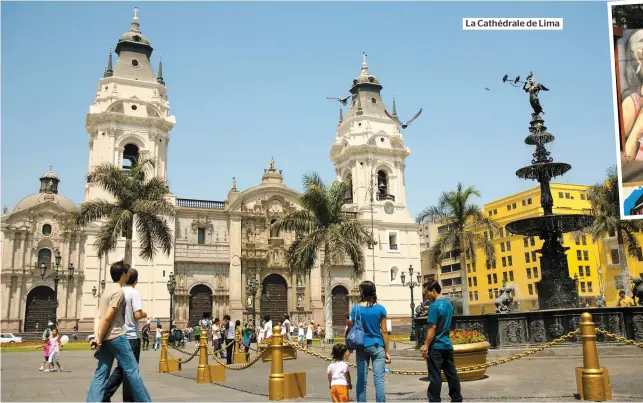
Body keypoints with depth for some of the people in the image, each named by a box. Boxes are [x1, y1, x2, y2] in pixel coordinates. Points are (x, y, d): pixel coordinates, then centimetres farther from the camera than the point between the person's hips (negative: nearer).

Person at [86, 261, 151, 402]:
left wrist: (98, 338, 5)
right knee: (132, 371, -2)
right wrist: (99, 339, -7)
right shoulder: (118, 291, -9)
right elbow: (107, 318, -14)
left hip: (106, 339, 9)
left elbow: (97, 317, 13)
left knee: (100, 374, 6)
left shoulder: (106, 292, 19)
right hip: (116, 336, -9)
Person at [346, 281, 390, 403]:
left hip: (361, 347, 1)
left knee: (361, 379, 8)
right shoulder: (380, 308, -3)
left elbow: (352, 329, 0)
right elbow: (384, 331, -3)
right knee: (379, 379, 0)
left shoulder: (356, 308, -3)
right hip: (377, 346, -1)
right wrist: (387, 351, 3)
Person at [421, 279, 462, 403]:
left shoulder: (434, 306, -16)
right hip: (448, 345, 8)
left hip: (436, 347, -8)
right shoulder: (448, 303, 10)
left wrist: (426, 346, -15)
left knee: (435, 377, -2)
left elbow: (432, 328, -19)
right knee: (452, 374, 13)